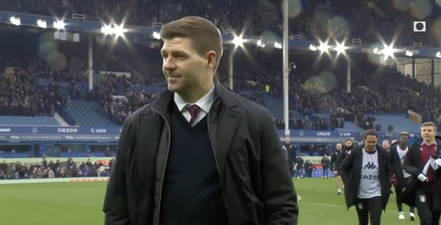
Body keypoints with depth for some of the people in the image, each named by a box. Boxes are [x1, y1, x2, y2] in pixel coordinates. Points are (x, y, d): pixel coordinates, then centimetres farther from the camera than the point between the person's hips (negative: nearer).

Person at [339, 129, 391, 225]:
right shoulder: (356, 152, -8)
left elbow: (389, 170, 11)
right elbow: (342, 169, -1)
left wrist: (386, 185, 0)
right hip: (360, 195, 1)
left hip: (376, 194, -1)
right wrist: (349, 184, -9)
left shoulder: (383, 153, -4)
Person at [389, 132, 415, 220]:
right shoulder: (393, 149, -4)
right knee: (399, 194, 8)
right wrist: (393, 172, -12)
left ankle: (412, 212, -9)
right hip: (398, 176, -1)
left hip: (408, 175, 1)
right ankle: (400, 212, 20)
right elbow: (389, 162, -3)